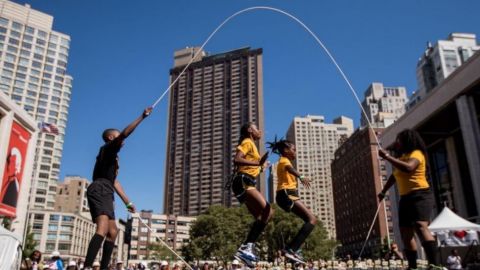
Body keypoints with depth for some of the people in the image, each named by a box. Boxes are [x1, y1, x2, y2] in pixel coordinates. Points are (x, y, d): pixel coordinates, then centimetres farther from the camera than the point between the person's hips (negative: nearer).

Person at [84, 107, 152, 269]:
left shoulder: (112, 156, 30)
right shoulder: (108, 148, 5)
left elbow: (114, 181, 31)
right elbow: (125, 133, -13)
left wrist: (127, 202, 30)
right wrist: (142, 117, -13)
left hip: (105, 193, 11)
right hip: (99, 190, -11)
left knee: (112, 232, 12)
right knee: (102, 229, -27)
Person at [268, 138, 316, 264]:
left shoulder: (284, 161, 26)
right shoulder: (284, 160, -4)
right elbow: (290, 168, -28)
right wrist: (301, 176, -47)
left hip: (288, 194, 10)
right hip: (287, 194, -10)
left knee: (310, 219, 9)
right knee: (312, 219, -16)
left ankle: (292, 249, 3)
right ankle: (291, 249, -25)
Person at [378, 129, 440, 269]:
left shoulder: (416, 153, -6)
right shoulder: (402, 157, 22)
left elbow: (408, 167, -29)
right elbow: (394, 176, 34)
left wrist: (387, 157, -24)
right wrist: (383, 191, 34)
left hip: (420, 196, -10)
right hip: (406, 198, 10)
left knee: (420, 226, -29)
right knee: (406, 233, 5)